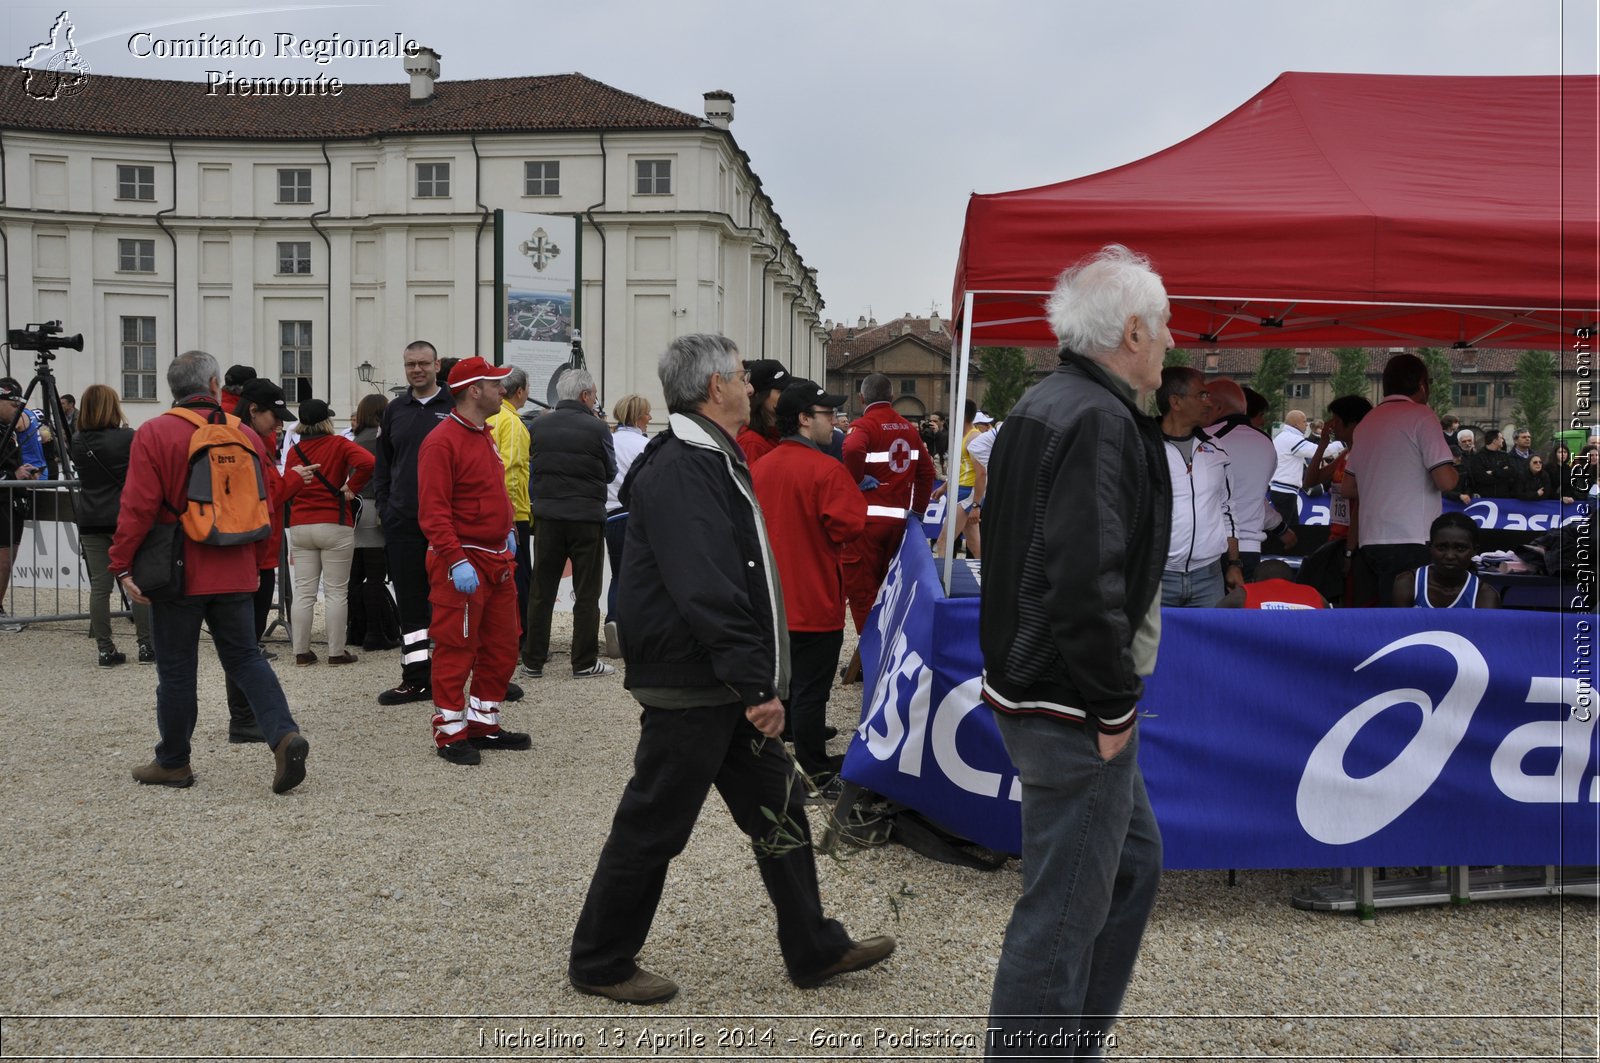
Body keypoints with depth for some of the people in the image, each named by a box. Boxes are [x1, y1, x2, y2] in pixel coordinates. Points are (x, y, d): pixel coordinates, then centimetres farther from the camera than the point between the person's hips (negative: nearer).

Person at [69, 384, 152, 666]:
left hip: (91, 521, 3)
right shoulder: (129, 438, -8)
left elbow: (82, 474, 16)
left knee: (99, 586, 5)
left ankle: (105, 650, 6)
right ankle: (146, 646, 8)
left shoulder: (77, 443, 4)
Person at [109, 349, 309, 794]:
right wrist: (261, 564, 20)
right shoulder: (247, 434, 5)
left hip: (177, 573, -3)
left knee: (176, 668, 8)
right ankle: (284, 734, -7)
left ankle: (173, 761, 19)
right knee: (244, 656, 12)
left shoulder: (154, 434, -8)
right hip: (235, 571, 4)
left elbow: (138, 507, -13)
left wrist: (122, 565, -5)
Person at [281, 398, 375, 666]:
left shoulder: (294, 450, 7)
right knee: (336, 592, 1)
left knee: (303, 592, 7)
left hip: (299, 527, 4)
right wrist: (352, 487, -10)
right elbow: (367, 462, -22)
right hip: (334, 526, -4)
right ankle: (337, 652, 3)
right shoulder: (338, 444, -5)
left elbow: (286, 490, 9)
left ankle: (301, 651, 10)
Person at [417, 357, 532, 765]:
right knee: (456, 651, 0)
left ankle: (484, 724, 26)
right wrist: (456, 561, -25)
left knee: (502, 648, 14)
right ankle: (451, 734, 11)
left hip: (498, 560, 9)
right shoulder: (442, 441, -15)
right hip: (461, 565, -9)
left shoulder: (486, 436, 14)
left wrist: (508, 529, 17)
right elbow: (433, 512, -20)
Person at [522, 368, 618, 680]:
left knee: (542, 590, 11)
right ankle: (584, 662, 8)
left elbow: (532, 467, 10)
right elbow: (610, 472, 2)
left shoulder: (539, 425, 2)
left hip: (547, 516, 4)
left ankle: (533, 660, 14)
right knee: (586, 593, 5)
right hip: (586, 516, -3)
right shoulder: (596, 428, -9)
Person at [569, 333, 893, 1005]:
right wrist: (757, 686, -27)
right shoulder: (679, 471, -20)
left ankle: (815, 950, 27)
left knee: (778, 810, 15)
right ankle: (600, 964, 20)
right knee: (653, 826, 3)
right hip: (690, 689, -10)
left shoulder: (713, 461, 16)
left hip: (730, 686, 10)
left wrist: (761, 678, 20)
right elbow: (706, 592, -28)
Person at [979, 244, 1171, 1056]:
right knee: (1063, 912, 2)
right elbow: (1086, 583, -29)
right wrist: (1114, 707, -18)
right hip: (1072, 709, -11)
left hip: (1029, 679, 11)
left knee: (1134, 861, 24)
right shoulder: (1100, 421, -20)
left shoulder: (1041, 405, 13)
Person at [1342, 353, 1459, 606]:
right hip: (1411, 542, -7)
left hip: (1372, 542, 7)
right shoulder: (1420, 416, -5)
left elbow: (1348, 487, 22)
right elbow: (1445, 481, -13)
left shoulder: (1366, 422, 16)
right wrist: (1454, 472, 8)